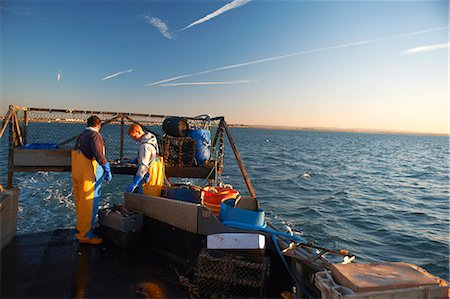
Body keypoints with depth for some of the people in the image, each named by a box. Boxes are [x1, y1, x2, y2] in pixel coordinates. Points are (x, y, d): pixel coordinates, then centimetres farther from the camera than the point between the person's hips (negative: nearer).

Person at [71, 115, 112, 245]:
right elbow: (99, 154, -22)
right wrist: (107, 170, -19)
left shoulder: (81, 136, 18)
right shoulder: (95, 135, -9)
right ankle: (85, 235, 3)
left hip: (77, 173, 9)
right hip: (89, 175, -9)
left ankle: (81, 229, 32)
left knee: (80, 203, 18)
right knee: (89, 205, -3)